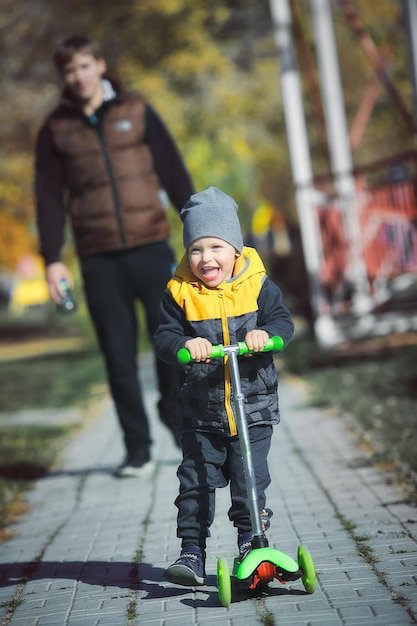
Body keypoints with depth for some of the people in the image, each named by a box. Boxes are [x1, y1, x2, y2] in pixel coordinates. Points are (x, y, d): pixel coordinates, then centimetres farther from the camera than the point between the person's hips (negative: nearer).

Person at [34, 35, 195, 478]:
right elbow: (49, 197, 8)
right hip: (99, 260, 1)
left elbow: (173, 171, 6)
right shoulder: (56, 129, 8)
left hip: (151, 249, 0)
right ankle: (138, 451, 10)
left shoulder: (136, 111, 7)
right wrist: (52, 259, 0)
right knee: (119, 358, 2)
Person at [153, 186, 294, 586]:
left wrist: (266, 334, -27)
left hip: (253, 406, 0)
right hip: (199, 413, 0)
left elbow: (283, 321, -5)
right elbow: (163, 337, -7)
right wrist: (184, 344, -29)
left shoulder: (257, 286, -2)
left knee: (250, 477, 3)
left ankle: (251, 541, 18)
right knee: (196, 481, 2)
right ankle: (192, 552, 11)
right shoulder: (180, 293, -4)